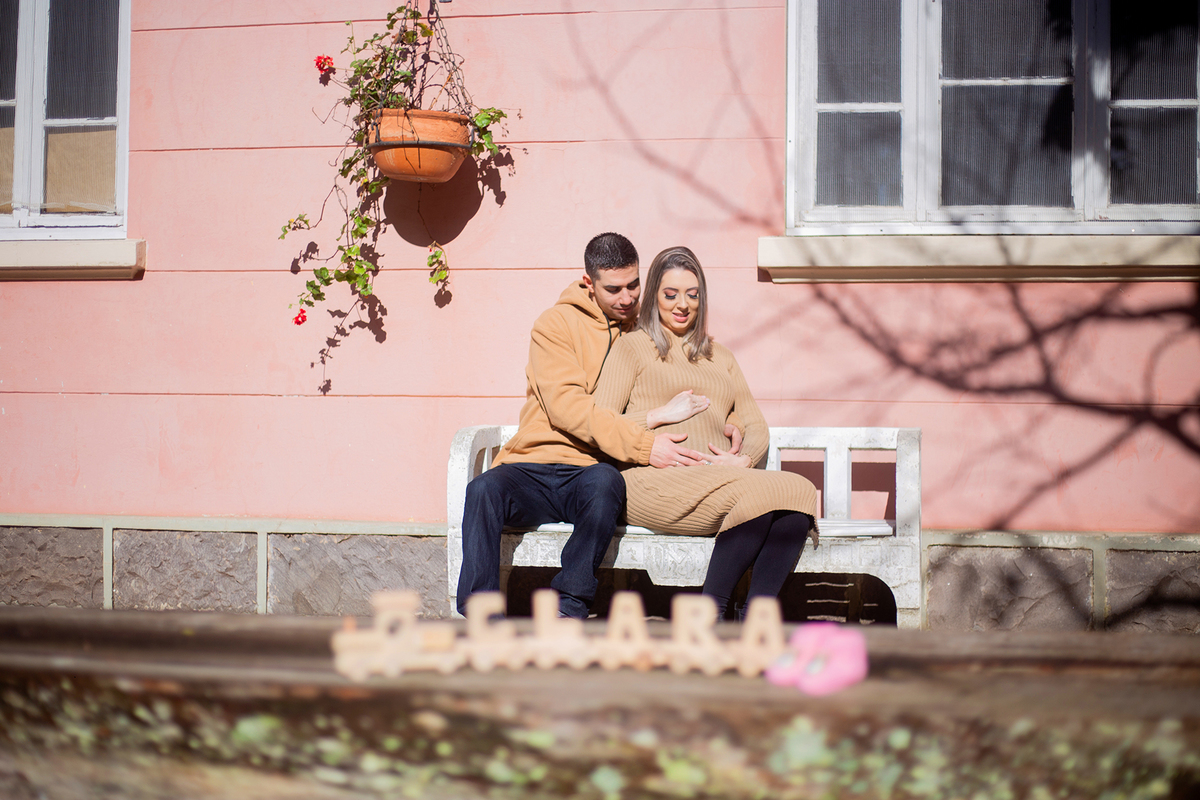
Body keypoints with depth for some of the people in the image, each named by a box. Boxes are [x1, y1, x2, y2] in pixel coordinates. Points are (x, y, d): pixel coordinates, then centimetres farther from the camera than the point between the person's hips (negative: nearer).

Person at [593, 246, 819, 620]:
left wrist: (743, 459, 1)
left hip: (719, 477, 5)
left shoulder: (719, 357, 31)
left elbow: (756, 427, 24)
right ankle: (709, 614, -25)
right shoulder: (632, 347, 16)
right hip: (656, 481, -5)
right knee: (762, 494, -34)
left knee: (800, 491, -28)